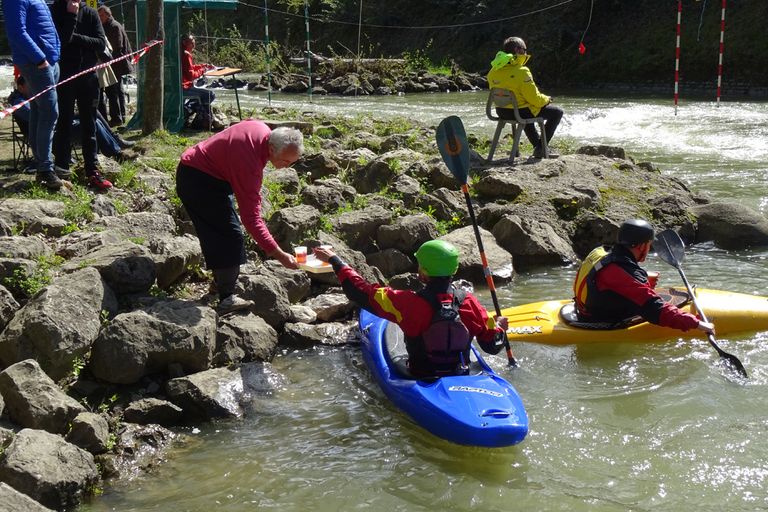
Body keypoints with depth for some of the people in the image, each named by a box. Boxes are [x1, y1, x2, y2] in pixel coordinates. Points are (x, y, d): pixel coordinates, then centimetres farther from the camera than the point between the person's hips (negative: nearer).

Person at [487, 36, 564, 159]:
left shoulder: (493, 71, 0)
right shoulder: (521, 71, -22)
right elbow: (534, 98, -19)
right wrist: (547, 99, 4)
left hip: (502, 112, 8)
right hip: (520, 112, -8)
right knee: (557, 112, 7)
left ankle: (538, 145, 40)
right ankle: (540, 147, 7)